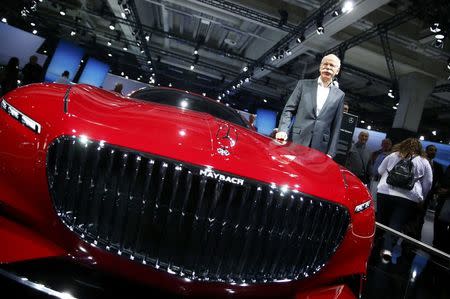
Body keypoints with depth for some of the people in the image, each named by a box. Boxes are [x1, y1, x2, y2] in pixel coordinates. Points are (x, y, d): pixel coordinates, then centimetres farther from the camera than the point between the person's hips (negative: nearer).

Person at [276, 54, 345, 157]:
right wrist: (283, 130, -11)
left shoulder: (339, 95, 10)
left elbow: (336, 126, 9)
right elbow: (288, 109, 4)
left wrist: (330, 153, 4)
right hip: (297, 141, -1)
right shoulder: (304, 84, 8)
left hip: (320, 147, 1)